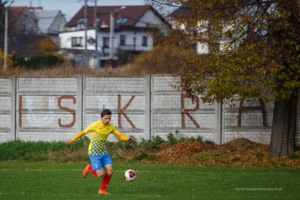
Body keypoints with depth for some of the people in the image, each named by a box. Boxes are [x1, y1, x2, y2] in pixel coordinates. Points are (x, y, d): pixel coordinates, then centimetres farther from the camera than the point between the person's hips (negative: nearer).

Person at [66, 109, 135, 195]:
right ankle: (88, 168, 21)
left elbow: (119, 135, 8)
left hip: (103, 152, 6)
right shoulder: (95, 125, -14)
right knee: (100, 174, -11)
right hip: (94, 152, -6)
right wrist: (72, 140, -1)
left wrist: (127, 139, -13)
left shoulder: (110, 126, 1)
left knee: (110, 171, -7)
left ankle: (102, 190, 10)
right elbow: (83, 132, -3)